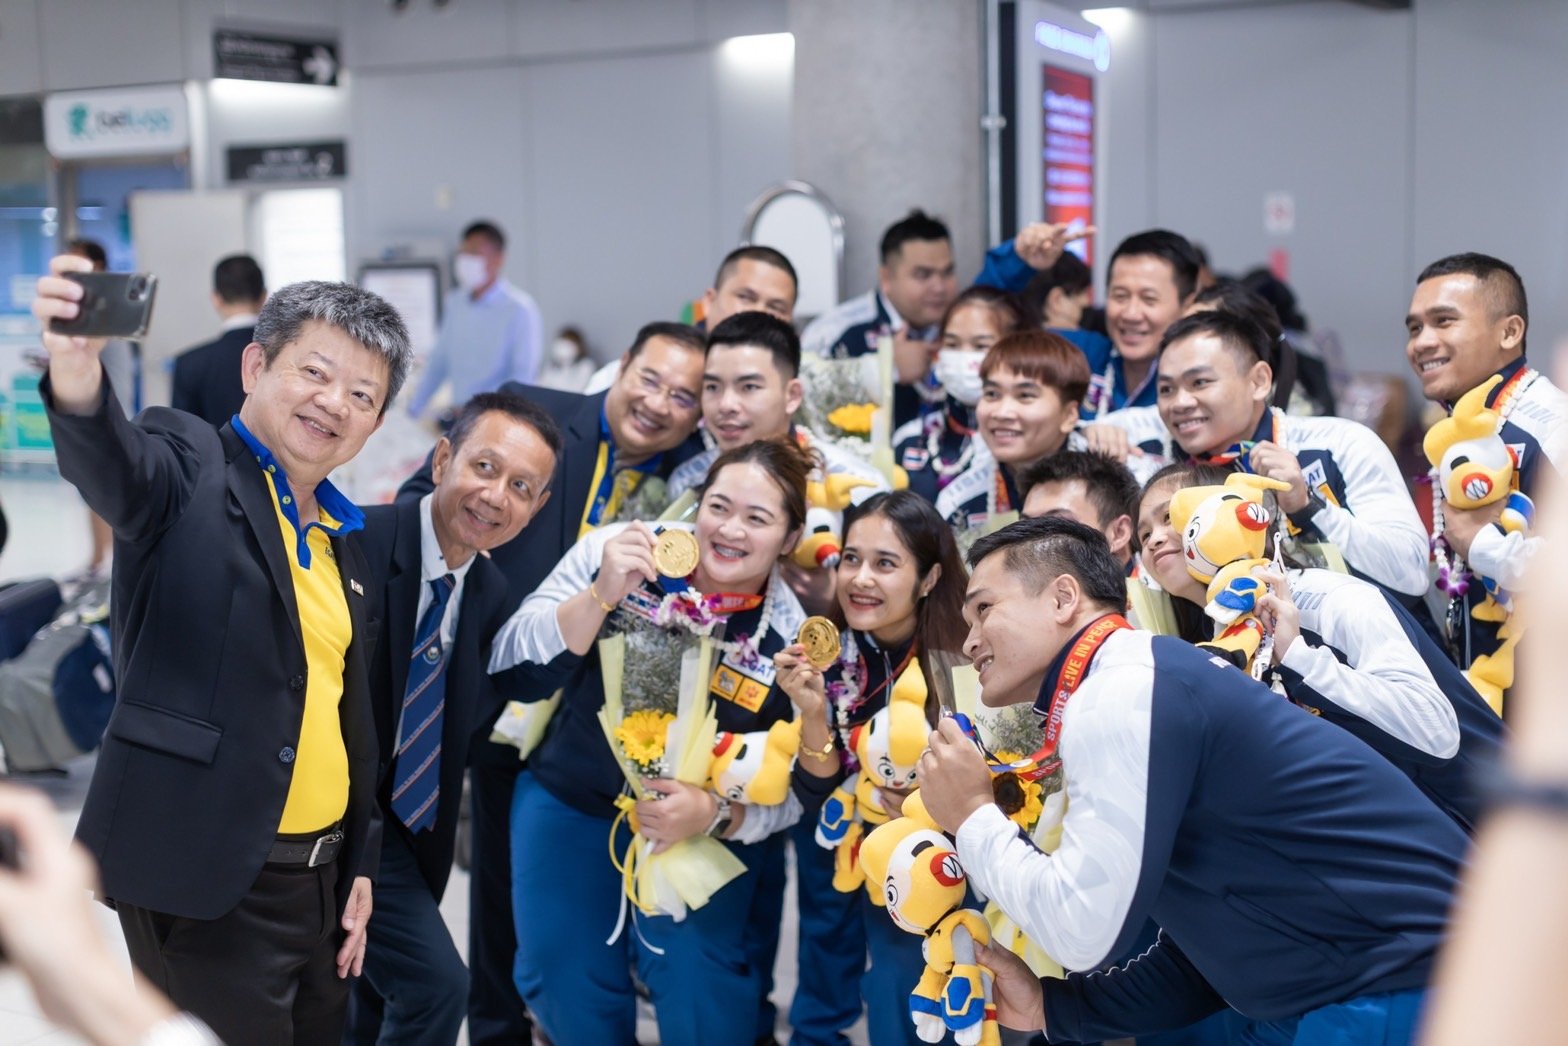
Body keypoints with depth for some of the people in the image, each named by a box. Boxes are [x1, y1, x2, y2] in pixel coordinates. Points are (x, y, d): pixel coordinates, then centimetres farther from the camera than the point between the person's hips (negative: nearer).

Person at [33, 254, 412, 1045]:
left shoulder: (343, 540, 14)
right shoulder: (193, 468, -7)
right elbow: (115, 472, -31)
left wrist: (359, 868, 17)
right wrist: (77, 375, -52)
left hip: (316, 878, 7)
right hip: (206, 882, -7)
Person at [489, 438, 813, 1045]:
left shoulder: (796, 639, -15)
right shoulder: (613, 550, -13)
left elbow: (794, 790, -9)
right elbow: (512, 661, -15)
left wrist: (715, 815, -28)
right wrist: (602, 596, -29)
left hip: (703, 836, -1)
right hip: (569, 809, 2)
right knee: (570, 994, 2)